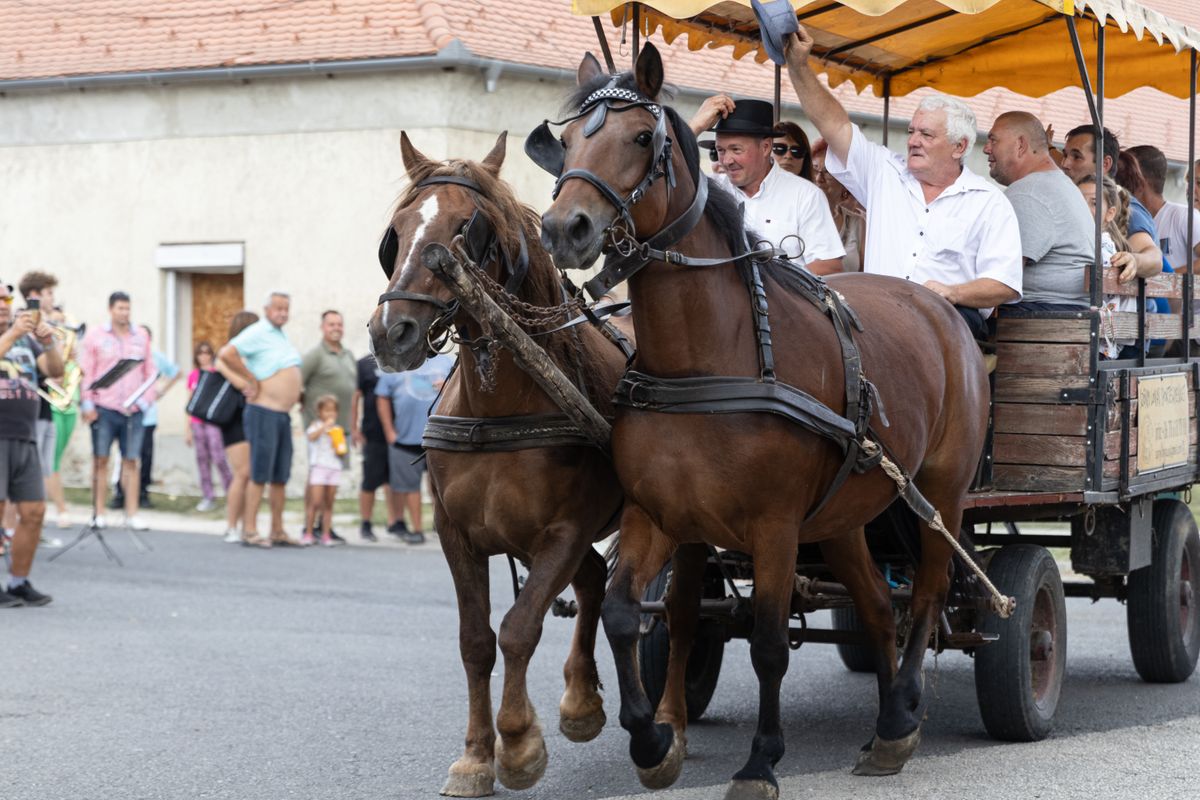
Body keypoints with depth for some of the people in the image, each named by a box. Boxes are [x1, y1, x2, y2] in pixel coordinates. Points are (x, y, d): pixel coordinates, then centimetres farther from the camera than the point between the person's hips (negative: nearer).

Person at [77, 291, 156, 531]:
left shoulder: (141, 336, 10)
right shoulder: (95, 335, 2)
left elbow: (149, 372, 12)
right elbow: (86, 371, -1)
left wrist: (145, 400, 1)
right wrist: (88, 404, -7)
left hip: (133, 410, 2)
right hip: (104, 409, -2)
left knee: (131, 461, 3)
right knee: (100, 459, 2)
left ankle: (132, 514, 7)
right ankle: (98, 513, 8)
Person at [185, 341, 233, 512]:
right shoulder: (193, 376, 11)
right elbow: (190, 403, 15)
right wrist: (188, 429, 14)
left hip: (214, 422, -4)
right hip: (197, 423, 4)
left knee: (219, 458, -11)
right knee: (202, 459, 3)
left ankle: (231, 492, 2)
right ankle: (207, 497, 7)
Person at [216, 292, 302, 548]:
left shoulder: (282, 336, 17)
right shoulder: (257, 333, -10)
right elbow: (226, 355, -23)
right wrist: (250, 380, -16)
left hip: (284, 415, 9)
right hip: (263, 412, -9)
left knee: (280, 477, 10)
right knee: (260, 475, -8)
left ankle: (277, 531, 15)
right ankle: (249, 530, -5)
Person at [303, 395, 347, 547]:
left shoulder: (337, 429, 16)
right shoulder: (316, 426, 2)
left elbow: (342, 451, 21)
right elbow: (311, 436, -21)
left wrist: (342, 451, 0)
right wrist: (325, 426, -24)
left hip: (334, 468, 5)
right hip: (318, 466, -5)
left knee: (328, 504, 5)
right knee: (316, 502, -10)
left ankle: (326, 535, 8)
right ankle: (308, 534, -4)